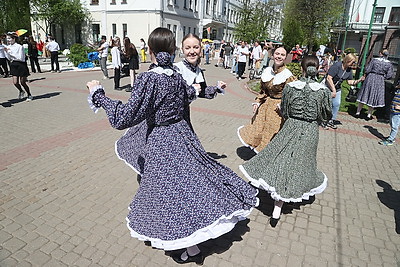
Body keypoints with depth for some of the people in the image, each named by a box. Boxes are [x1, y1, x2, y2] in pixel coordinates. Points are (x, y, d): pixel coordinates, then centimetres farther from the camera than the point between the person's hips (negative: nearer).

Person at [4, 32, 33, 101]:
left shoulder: (19, 47, -12)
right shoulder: (8, 47, 7)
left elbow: (21, 58, -18)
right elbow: (9, 58, 13)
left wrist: (10, 52, -16)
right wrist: (6, 52, -4)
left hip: (21, 65, -5)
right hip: (13, 65, 5)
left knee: (22, 82, 0)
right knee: (15, 82, -2)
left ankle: (29, 95, 18)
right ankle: (21, 91, 28)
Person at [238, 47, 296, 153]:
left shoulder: (288, 75, -15)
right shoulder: (267, 71, 2)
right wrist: (257, 102, 5)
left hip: (278, 108, -5)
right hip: (266, 104, 6)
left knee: (271, 133, 5)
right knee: (258, 128, 15)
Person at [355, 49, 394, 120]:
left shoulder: (374, 60, -6)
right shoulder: (389, 64, -1)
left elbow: (367, 70, -9)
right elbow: (389, 75, -3)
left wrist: (365, 75, 9)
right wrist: (383, 77, 15)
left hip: (370, 78, -1)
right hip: (380, 81, 1)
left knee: (364, 95, 8)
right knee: (374, 97, 9)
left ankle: (358, 112, 13)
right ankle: (369, 115, 12)